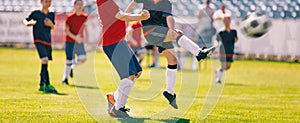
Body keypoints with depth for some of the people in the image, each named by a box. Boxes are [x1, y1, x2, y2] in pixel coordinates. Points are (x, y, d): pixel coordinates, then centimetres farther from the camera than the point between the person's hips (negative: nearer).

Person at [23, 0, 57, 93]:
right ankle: (47, 85, -26)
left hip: (48, 42, 6)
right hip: (39, 41, -6)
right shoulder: (36, 13, 0)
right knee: (44, 60, -21)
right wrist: (29, 23, -15)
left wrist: (51, 24, -4)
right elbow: (25, 21, 9)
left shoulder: (51, 15, 13)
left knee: (44, 64, 12)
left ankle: (42, 85, 25)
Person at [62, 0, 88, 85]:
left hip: (80, 42, 3)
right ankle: (65, 78, 12)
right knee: (69, 60, -3)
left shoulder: (85, 17, 5)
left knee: (83, 58, -15)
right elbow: (66, 30, -7)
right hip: (70, 42, -3)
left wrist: (84, 38, 13)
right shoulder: (70, 17, -5)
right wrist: (75, 37, -19)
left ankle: (72, 68, 14)